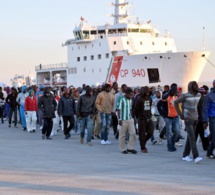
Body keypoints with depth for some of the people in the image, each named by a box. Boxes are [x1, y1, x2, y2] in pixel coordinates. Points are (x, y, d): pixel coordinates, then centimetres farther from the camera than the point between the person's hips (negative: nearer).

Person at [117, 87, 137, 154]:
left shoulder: (130, 100, 11)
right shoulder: (121, 99, -10)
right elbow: (118, 110, -11)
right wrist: (119, 119, -15)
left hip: (130, 119, 7)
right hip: (123, 120, -7)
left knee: (133, 133, -1)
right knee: (122, 135, 2)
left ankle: (130, 148, 9)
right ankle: (123, 149, 12)